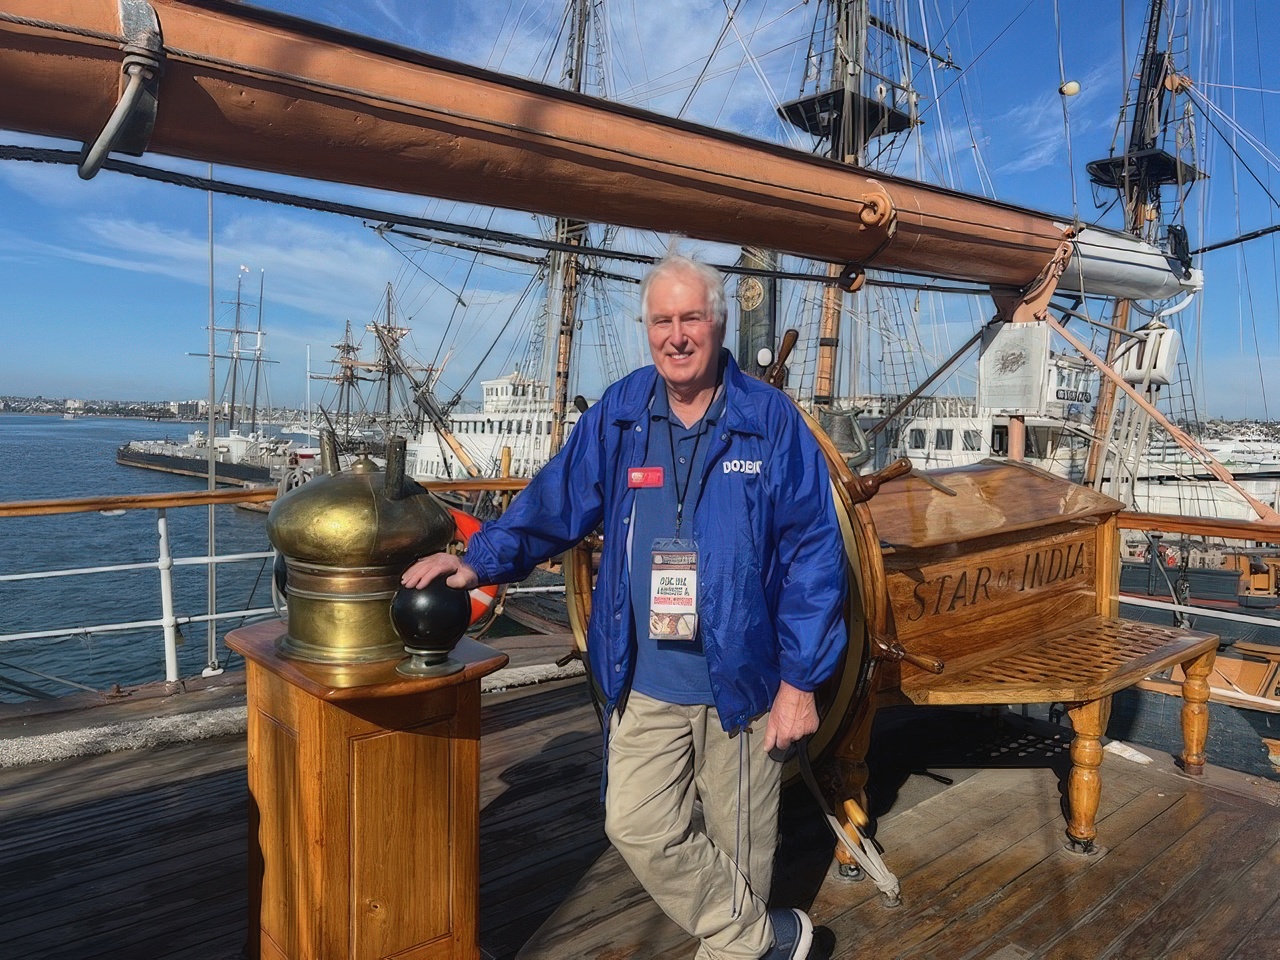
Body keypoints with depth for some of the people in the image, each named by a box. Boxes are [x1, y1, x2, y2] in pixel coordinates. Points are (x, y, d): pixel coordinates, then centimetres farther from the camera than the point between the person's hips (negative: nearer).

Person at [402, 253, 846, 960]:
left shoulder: (770, 421, -7)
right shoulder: (618, 416, 2)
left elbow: (813, 552, -8)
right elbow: (555, 504, 6)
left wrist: (800, 679, -10)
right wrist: (481, 559, -10)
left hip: (742, 680, -2)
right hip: (643, 683, 3)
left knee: (738, 842, 12)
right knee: (638, 829, 4)